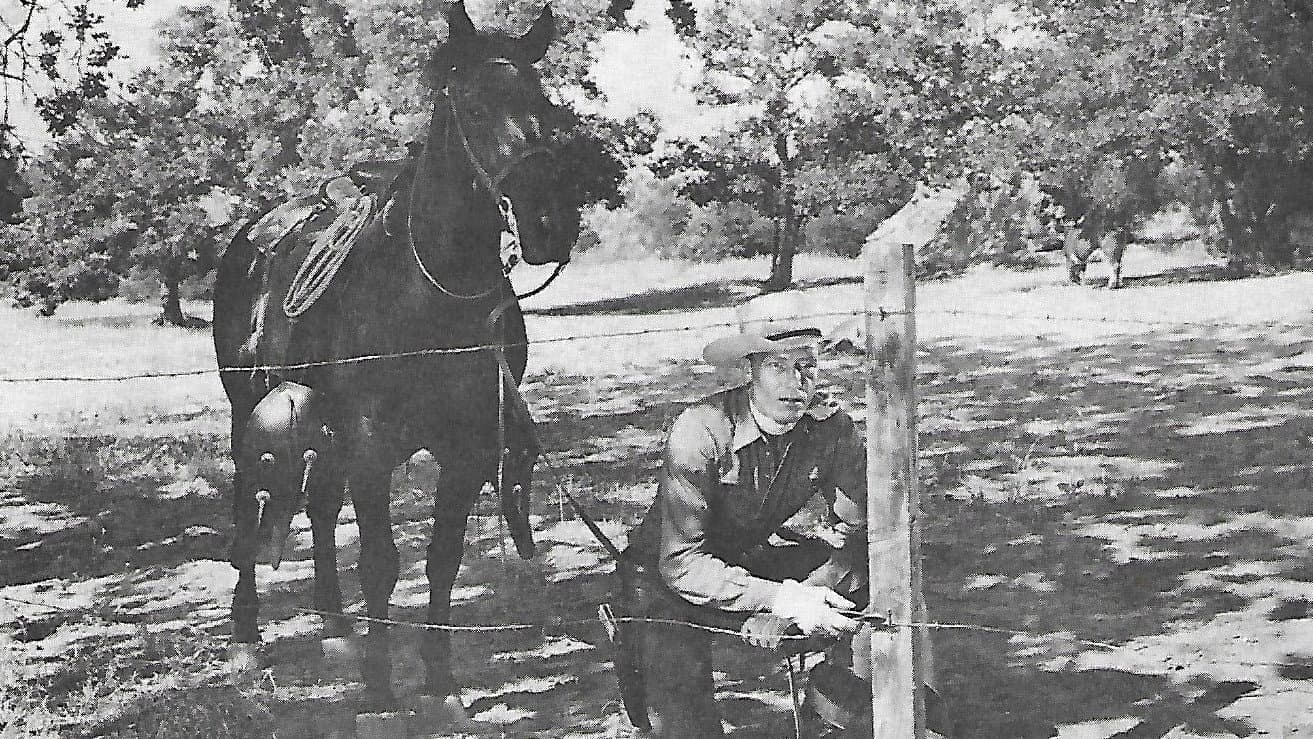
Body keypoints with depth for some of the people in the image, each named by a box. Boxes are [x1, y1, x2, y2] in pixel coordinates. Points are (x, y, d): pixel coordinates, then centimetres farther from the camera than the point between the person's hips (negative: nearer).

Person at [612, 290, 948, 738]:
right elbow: (681, 563, -31)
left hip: (766, 559, 5)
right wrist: (779, 597, -42)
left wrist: (786, 607, -31)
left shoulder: (830, 426, -16)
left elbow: (858, 534, -15)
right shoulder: (699, 431, -28)